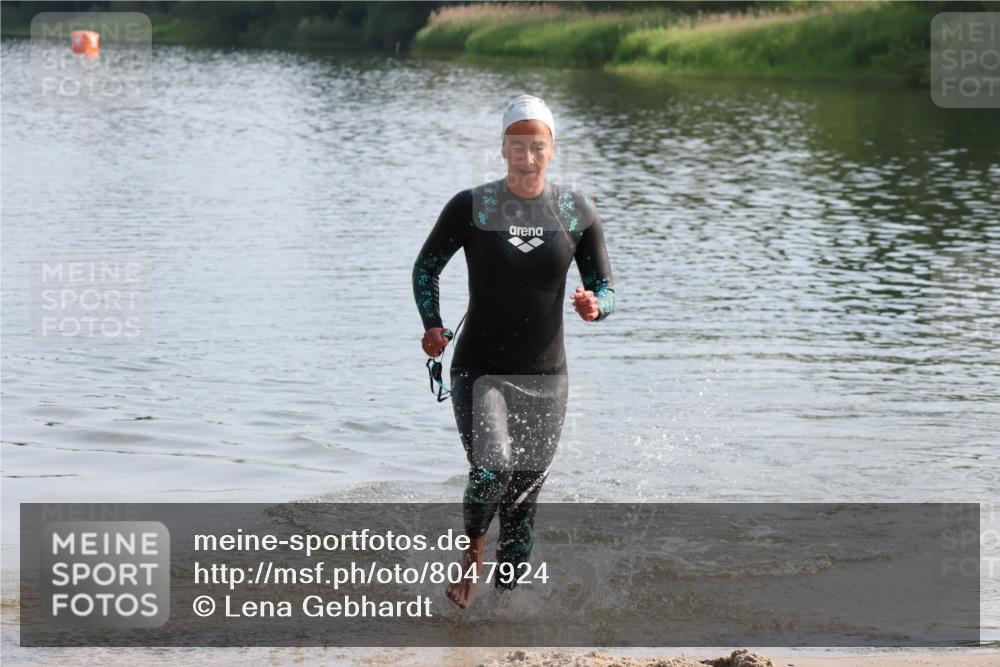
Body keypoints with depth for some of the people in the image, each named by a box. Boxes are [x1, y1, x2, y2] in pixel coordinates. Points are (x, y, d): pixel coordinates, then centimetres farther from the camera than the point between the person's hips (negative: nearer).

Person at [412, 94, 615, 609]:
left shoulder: (578, 213, 0)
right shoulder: (469, 207, -5)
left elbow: (606, 288, 3)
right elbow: (426, 267, 8)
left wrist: (595, 306, -20)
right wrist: (432, 326, -7)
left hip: (544, 377, 2)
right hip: (479, 369, -2)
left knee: (523, 498, 7)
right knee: (491, 470, -23)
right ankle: (473, 547, 9)